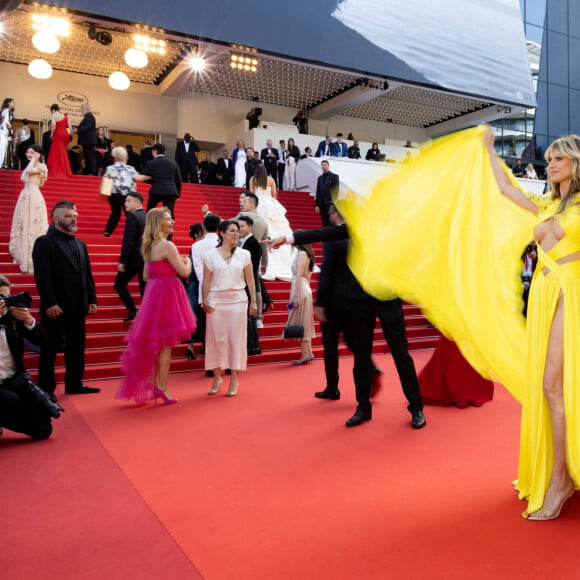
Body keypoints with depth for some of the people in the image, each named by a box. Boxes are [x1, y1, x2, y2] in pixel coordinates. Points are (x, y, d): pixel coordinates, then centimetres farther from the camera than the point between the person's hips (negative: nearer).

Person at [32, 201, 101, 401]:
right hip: (56, 307, -7)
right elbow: (42, 276, -13)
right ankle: (46, 388, 12)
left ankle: (74, 384, 23)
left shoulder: (80, 244, 16)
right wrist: (50, 303, -19)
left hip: (77, 307, 7)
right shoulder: (45, 242, -5)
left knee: (77, 347, 12)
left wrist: (92, 299, 8)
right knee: (50, 348, 2)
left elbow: (87, 274, 15)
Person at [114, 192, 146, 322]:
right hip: (146, 259, 7)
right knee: (144, 288, 9)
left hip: (133, 259, -7)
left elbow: (128, 241, -18)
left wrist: (122, 261, -17)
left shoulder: (132, 216, -12)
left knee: (119, 284, 8)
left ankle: (132, 310, -1)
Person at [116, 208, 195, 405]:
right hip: (168, 293, -8)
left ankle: (152, 385, 21)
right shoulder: (167, 246, -14)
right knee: (166, 344, -2)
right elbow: (184, 272, -14)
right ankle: (162, 388, 2)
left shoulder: (149, 246, 12)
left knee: (154, 343, 14)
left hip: (153, 293, 9)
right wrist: (187, 260, 7)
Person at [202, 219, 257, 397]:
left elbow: (250, 279, 6)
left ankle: (234, 379, 12)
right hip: (216, 301, 0)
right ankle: (217, 377, 16)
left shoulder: (244, 254, 5)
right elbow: (206, 281, 2)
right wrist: (204, 301, -8)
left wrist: (253, 301, 2)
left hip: (238, 301, 1)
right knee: (216, 339, 3)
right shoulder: (211, 255, 3)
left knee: (236, 338, 2)